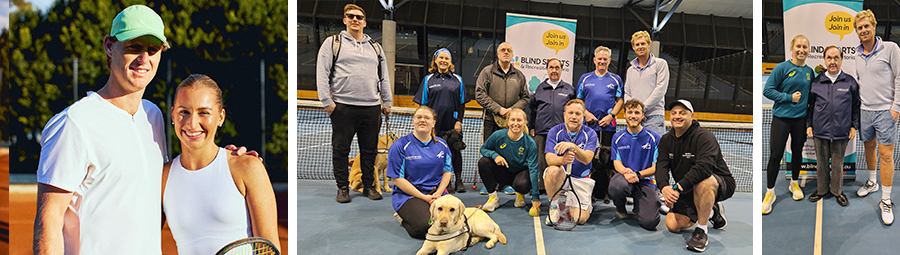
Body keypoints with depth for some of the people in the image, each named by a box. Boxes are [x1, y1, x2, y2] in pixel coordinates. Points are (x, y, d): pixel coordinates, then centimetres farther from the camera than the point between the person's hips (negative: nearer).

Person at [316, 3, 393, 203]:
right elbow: (322, 74, 1)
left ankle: (369, 186, 19)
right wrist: (326, 101, -7)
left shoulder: (375, 47, 18)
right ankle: (343, 187, 13)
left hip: (372, 107, 3)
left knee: (370, 150, 7)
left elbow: (384, 77, 19)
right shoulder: (332, 43, 7)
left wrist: (387, 102, 13)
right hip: (343, 107, -3)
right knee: (341, 149, 2)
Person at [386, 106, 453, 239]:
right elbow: (397, 179, -9)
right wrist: (424, 197, -14)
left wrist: (438, 193, -8)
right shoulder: (400, 146, -6)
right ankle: (404, 218, 7)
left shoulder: (442, 145, 10)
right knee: (425, 227, -28)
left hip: (437, 194, 5)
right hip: (408, 195, -4)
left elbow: (447, 171, 11)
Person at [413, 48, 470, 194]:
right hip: (435, 125, 0)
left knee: (455, 151, 3)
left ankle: (459, 181, 13)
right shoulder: (428, 80, 7)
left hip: (453, 124, 1)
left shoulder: (457, 80, 10)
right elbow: (423, 104, 7)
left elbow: (462, 103, 10)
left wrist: (459, 121, 0)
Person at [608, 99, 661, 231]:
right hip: (624, 177, 1)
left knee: (649, 222, -22)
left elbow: (657, 167, -2)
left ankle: (638, 205, 18)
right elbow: (617, 162, 4)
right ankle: (620, 208, 0)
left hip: (646, 181, -1)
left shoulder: (654, 138, 0)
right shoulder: (618, 137, 7)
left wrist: (638, 174, -18)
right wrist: (625, 171, -20)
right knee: (617, 186, -40)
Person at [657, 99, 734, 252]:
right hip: (688, 191, 7)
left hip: (721, 184, -7)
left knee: (702, 182, -42)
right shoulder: (666, 140, 3)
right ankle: (712, 212, 21)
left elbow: (704, 166, -36)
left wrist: (679, 187, -42)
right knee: (672, 225, -5)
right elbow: (661, 165, -10)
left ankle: (701, 231, -22)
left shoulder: (704, 136, -20)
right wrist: (664, 187, -31)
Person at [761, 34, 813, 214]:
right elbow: (767, 90, -11)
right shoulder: (782, 68, -9)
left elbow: (811, 94, 17)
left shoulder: (809, 71, 6)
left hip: (801, 118, 4)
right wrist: (789, 97, -18)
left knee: (797, 151, 16)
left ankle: (794, 183, 36)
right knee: (776, 154, -3)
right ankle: (770, 193, 8)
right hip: (781, 117, -4)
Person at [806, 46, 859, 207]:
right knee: (821, 162, 11)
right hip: (820, 130, 1)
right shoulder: (817, 82, 4)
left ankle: (837, 191, 25)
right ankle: (822, 189, 26)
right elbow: (811, 105, 11)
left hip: (841, 131, -1)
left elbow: (856, 106, 7)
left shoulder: (850, 82, 2)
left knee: (838, 163, 9)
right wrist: (809, 125, 7)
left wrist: (854, 126, 2)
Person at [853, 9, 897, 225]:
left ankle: (886, 201, 2)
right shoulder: (858, 56, 9)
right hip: (864, 111, 5)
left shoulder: (890, 48, -7)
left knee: (886, 155, -5)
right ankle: (872, 182, 37)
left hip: (884, 111, -5)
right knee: (869, 148, 17)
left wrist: (895, 107, -11)